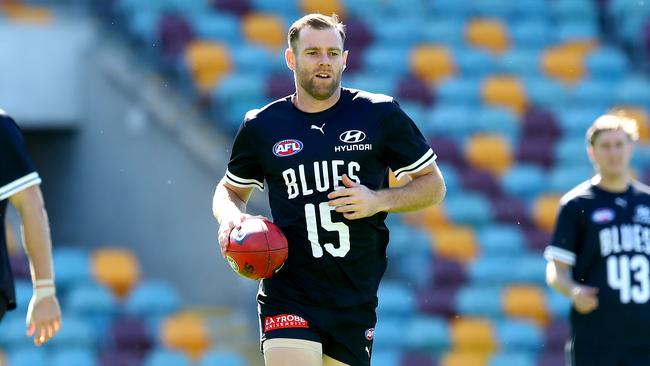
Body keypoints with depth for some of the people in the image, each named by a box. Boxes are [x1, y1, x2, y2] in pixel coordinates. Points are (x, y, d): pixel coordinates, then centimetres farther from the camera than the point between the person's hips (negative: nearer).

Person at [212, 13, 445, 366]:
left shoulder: (380, 115, 2)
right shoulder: (261, 127, 4)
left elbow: (433, 184, 7)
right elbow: (230, 189, 20)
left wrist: (380, 201, -11)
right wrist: (229, 216, -3)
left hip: (356, 299, 1)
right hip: (287, 294, -1)